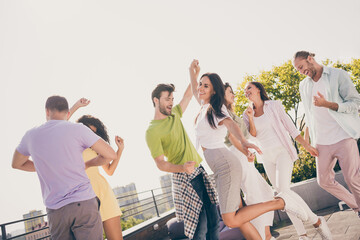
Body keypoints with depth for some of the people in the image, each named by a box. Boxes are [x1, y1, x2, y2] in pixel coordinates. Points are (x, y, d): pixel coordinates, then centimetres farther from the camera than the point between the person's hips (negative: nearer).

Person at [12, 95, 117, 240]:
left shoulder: (31, 135, 8)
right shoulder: (77, 129, -4)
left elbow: (16, 164, 26)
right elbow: (110, 155, -2)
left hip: (55, 210, 4)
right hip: (83, 203, -3)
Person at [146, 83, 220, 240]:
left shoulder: (174, 115, 13)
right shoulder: (152, 131, -10)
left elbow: (188, 95, 23)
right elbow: (160, 163, -13)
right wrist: (182, 168, -30)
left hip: (200, 172, 8)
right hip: (185, 180, -7)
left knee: (213, 221, 7)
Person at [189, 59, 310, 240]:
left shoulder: (216, 109, -8)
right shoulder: (205, 107, 15)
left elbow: (230, 124, -28)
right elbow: (195, 91, 35)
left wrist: (243, 141, -46)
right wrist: (192, 70, 23)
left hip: (226, 165, -9)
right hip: (219, 170, 9)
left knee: (231, 220, -16)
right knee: (238, 218, 4)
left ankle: (279, 202, -6)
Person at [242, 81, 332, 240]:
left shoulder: (274, 105, 1)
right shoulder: (247, 114, 9)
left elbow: (290, 126, 0)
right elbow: (252, 135, -1)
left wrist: (306, 145, -3)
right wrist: (250, 118, -15)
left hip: (282, 151, -4)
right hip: (267, 157, 4)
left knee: (283, 189, -23)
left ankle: (317, 221, -10)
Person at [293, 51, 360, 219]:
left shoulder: (338, 75, -1)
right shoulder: (303, 86, 15)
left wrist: (328, 104, -19)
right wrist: (310, 139, 18)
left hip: (343, 137, -5)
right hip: (321, 142, 6)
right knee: (324, 181, 6)